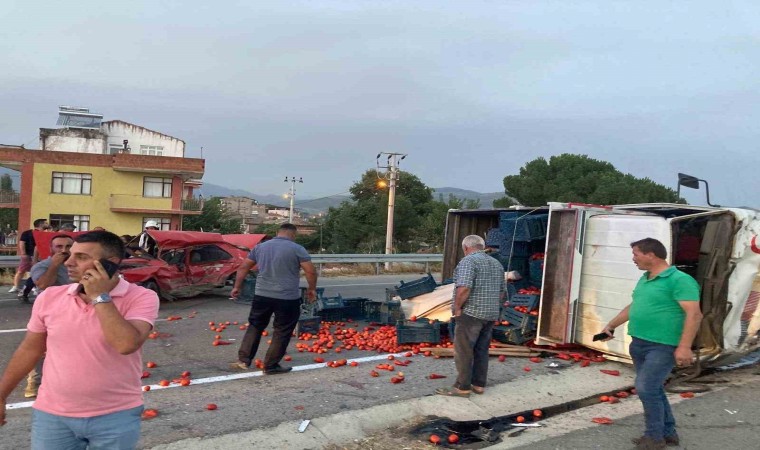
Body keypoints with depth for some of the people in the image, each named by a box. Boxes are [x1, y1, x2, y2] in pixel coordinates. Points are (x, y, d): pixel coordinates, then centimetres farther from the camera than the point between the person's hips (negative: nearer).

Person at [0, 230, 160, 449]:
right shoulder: (50, 297, -1)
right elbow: (29, 350, 11)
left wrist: (100, 297, -22)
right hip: (52, 415, 3)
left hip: (116, 416, -3)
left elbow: (127, 344, -29)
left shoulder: (141, 298, -14)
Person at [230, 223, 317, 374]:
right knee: (282, 332, 8)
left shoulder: (260, 247, 10)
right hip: (288, 298, -4)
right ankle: (271, 366, 12)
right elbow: (311, 271, -9)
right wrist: (311, 289, 6)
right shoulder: (297, 249, -4)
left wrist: (237, 287, 22)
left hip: (262, 295, 4)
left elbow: (243, 268, 13)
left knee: (255, 327, 19)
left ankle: (243, 360, 18)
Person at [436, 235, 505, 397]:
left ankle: (462, 387, 3)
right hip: (490, 314, 8)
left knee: (463, 351, -1)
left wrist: (457, 307, -12)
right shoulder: (497, 263, 15)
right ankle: (479, 384, 20)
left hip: (471, 313, -8)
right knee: (482, 350, 14)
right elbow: (502, 290, 19)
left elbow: (464, 287, -24)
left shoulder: (468, 260, -12)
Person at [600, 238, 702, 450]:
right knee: (653, 389, 15)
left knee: (646, 388, -8)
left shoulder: (679, 280, -14)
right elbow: (633, 306, 25)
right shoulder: (644, 279, 13)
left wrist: (684, 346, -25)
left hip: (662, 346, -8)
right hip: (639, 344, 8)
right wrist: (611, 325, 28)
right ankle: (668, 433, 29)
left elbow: (694, 314, -19)